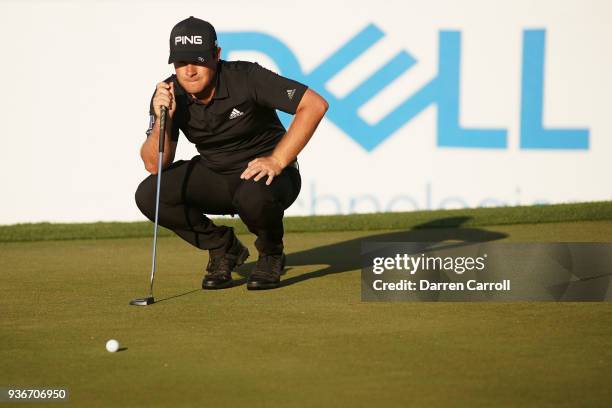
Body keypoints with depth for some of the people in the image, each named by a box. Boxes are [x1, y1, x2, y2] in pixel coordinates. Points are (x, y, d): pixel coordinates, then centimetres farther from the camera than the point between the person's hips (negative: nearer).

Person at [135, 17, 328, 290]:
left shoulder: (246, 78, -22)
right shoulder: (170, 95, -10)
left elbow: (315, 104, -25)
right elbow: (154, 165, -10)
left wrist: (278, 161, -30)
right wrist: (163, 119, -27)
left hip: (262, 173, -5)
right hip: (214, 176, 5)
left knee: (254, 196, -40)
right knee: (148, 194, -19)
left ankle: (271, 254, -3)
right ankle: (222, 247, 4)